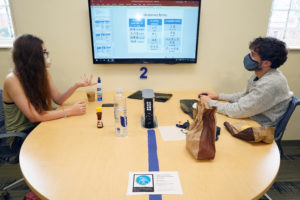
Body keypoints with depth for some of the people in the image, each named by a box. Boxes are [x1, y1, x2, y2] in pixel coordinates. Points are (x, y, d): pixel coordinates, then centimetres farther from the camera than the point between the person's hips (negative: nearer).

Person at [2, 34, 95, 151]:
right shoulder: (12, 80, -21)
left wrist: (77, 85, -17)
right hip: (20, 136, -6)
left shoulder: (42, 74, 0)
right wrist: (70, 111, -26)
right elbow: (34, 117, -25)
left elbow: (58, 100, -1)